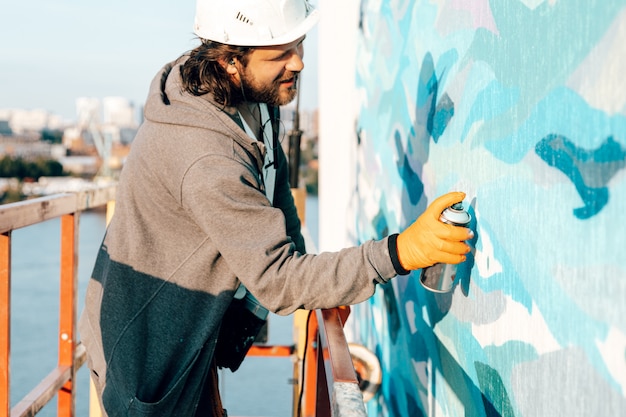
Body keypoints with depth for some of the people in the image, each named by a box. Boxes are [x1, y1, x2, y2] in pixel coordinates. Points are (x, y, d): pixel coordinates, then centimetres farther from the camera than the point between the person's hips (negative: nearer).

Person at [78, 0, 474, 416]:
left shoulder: (257, 98, -6)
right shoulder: (207, 160, -35)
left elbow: (275, 184, 11)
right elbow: (276, 282, -33)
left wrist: (316, 286, 4)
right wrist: (401, 252, -40)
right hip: (141, 346, -8)